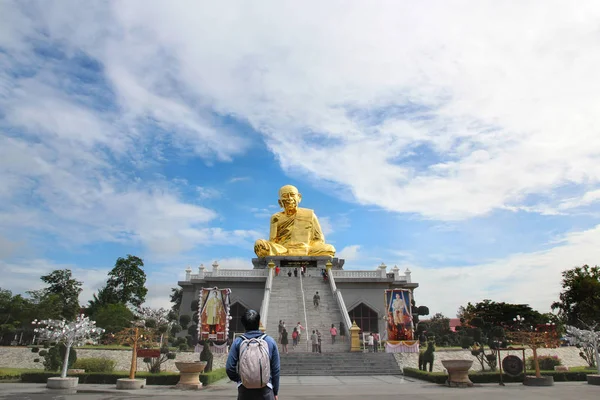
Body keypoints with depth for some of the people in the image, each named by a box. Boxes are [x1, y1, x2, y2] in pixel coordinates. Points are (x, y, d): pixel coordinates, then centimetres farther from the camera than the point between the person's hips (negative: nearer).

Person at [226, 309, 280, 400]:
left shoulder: (238, 342, -3)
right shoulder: (270, 341, -1)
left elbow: (229, 368, -3)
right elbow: (276, 369, 3)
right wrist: (275, 392, 14)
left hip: (244, 389, 1)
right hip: (265, 389, 0)